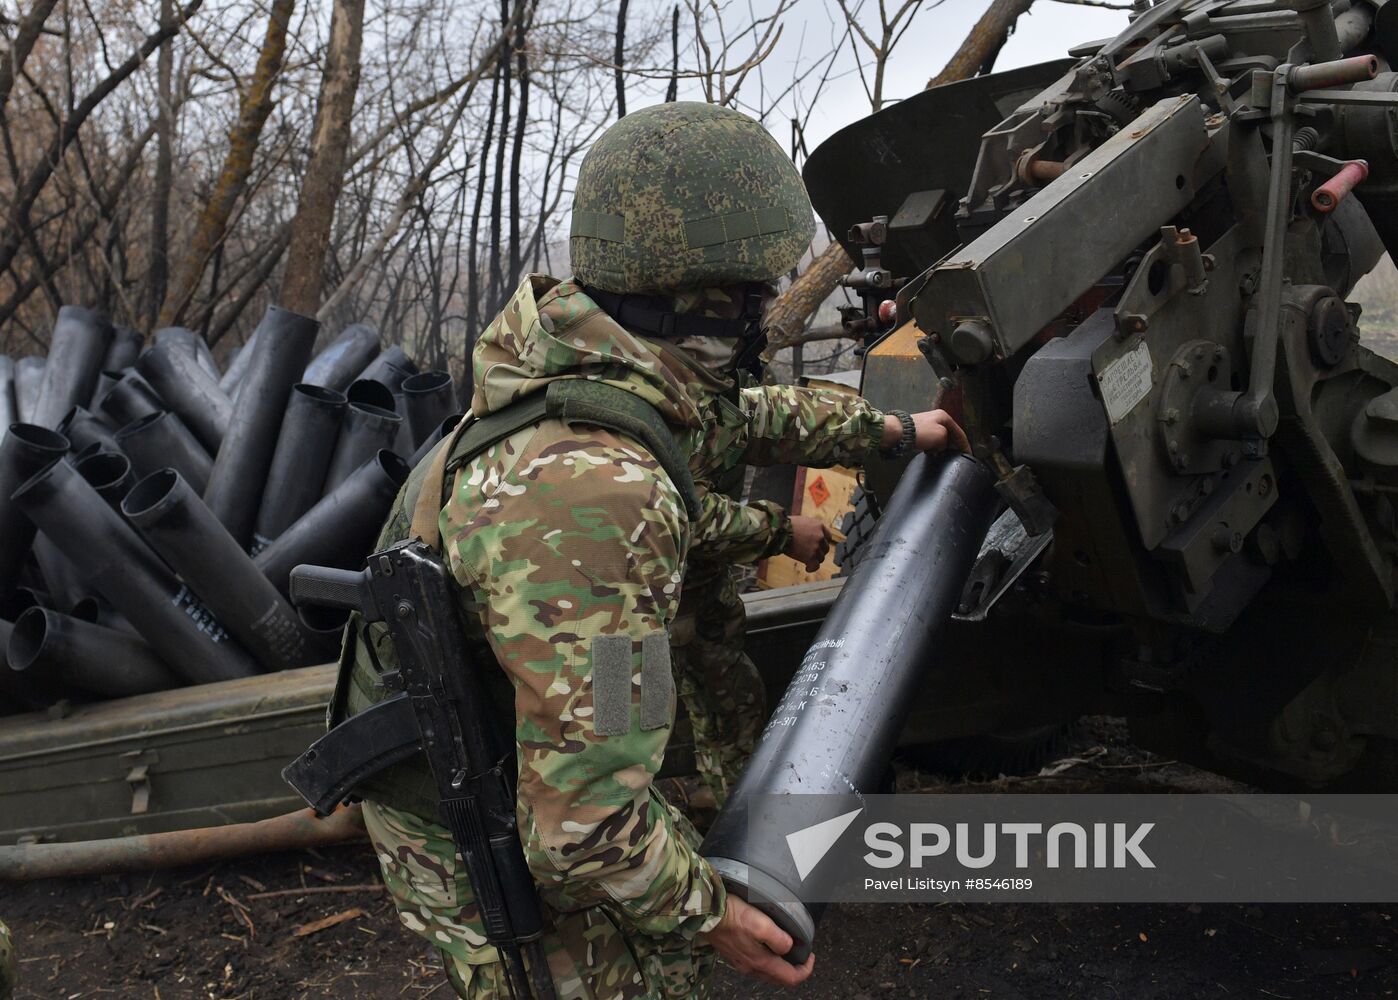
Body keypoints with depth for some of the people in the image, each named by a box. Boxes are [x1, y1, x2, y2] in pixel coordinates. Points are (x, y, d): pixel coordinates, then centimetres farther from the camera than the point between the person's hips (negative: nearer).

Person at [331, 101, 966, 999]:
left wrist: (892, 429, 25)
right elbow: (582, 829, -34)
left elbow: (737, 419, 15)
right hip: (485, 847, -8)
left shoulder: (610, 370, -9)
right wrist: (711, 915, -17)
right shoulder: (595, 492, -36)